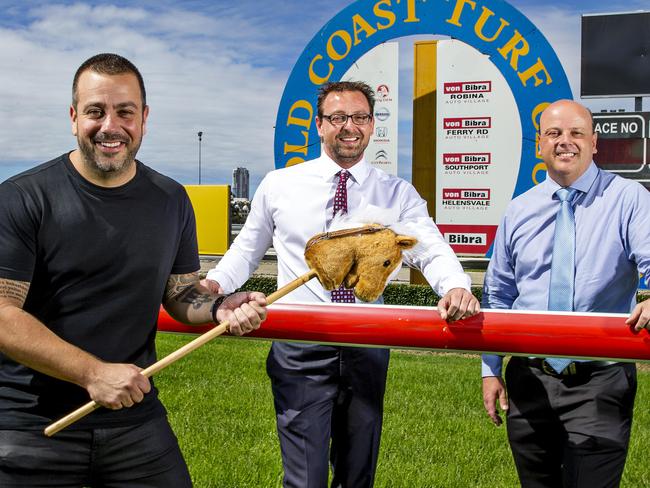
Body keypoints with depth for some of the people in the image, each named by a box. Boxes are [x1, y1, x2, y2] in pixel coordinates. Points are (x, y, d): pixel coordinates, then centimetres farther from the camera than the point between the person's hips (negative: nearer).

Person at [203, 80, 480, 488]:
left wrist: (456, 287, -34)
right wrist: (213, 284, -7)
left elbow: (432, 249, -13)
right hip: (300, 350, -1)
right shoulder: (278, 186, 2)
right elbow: (247, 251, 13)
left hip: (367, 351, 2)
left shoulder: (398, 194, 2)